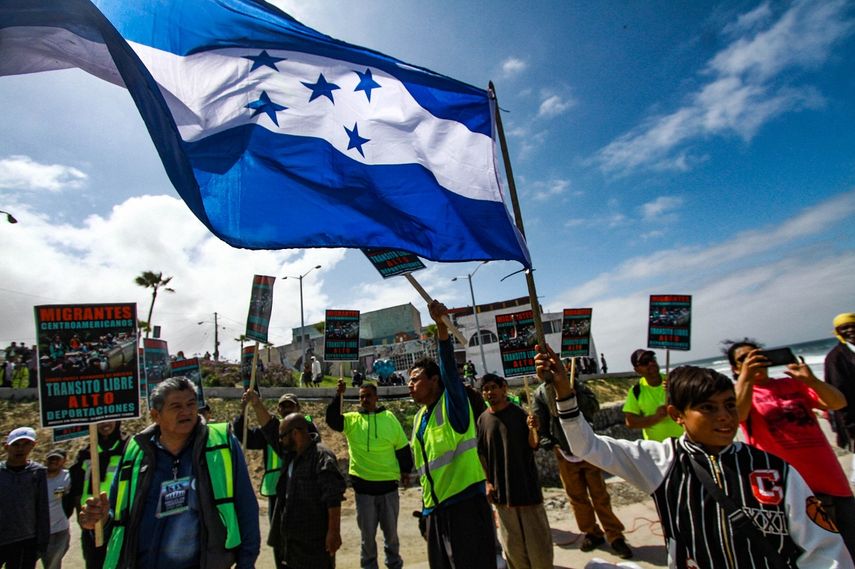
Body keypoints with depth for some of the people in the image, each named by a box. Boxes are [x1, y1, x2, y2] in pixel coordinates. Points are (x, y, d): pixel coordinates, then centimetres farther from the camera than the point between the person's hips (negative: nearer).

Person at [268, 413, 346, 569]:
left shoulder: (322, 457, -24)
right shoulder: (289, 455, 6)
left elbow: (333, 498, -26)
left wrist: (334, 532, -26)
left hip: (314, 538, -9)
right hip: (290, 536, 10)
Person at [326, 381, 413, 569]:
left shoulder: (389, 418, -1)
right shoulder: (352, 420, -2)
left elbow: (402, 446, 5)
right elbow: (332, 419, -20)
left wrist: (405, 470, 7)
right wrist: (338, 395, -30)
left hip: (388, 484, 1)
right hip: (363, 485, 0)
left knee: (391, 530, 16)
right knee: (367, 532, 13)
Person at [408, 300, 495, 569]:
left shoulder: (453, 404, -9)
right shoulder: (419, 418, 12)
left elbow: (449, 366, -26)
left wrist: (442, 325, -40)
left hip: (466, 502, -7)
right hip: (434, 508, 8)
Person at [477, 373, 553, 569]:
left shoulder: (518, 413, -9)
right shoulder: (483, 420, -2)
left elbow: (533, 445, -9)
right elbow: (481, 454, 4)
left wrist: (532, 429, -28)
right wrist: (487, 482, -1)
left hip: (526, 481, -2)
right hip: (501, 486, 2)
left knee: (536, 533, 8)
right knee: (511, 537, 13)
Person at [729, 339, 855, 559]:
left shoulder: (793, 384, 13)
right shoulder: (742, 392, -1)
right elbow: (736, 415, -23)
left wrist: (810, 380, -14)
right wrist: (746, 377, -31)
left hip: (834, 485, 5)